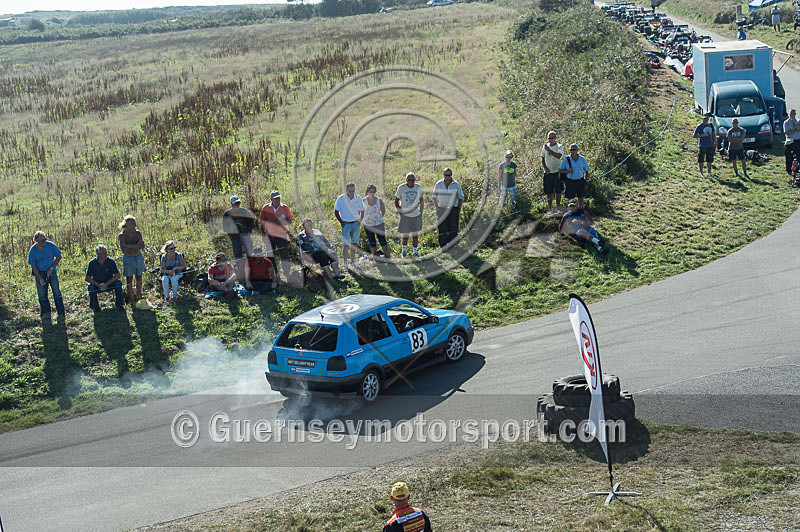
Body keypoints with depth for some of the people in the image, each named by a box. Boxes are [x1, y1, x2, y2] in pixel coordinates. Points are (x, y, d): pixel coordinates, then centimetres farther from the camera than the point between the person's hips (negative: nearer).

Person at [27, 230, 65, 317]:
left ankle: (61, 312, -4)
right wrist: (40, 278, -13)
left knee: (56, 291, -7)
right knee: (42, 293, -3)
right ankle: (46, 311, 7)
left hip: (51, 271, 0)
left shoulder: (50, 245, -11)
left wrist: (51, 268, -8)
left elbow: (59, 257, 0)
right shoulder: (33, 250, -11)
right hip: (40, 273, 0)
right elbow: (33, 266, -6)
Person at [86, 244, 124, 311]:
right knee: (90, 286, -31)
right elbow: (87, 278, -14)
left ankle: (119, 303, -9)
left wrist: (106, 284, -26)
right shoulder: (92, 263, -11)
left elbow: (117, 275, -15)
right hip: (97, 284, 0)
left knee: (118, 283, -27)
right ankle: (95, 306, -10)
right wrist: (98, 285, -27)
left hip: (109, 284, 0)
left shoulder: (110, 261, -12)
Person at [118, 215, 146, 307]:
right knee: (129, 280, 4)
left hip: (138, 257, 4)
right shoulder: (122, 235, -11)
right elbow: (124, 250, -20)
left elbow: (142, 246, -10)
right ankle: (132, 299, 13)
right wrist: (137, 246, -18)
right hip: (128, 258, -4)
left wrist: (130, 246, -20)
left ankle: (138, 298, 22)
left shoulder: (137, 233, -1)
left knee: (139, 279, 11)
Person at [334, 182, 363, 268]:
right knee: (346, 244, -6)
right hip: (346, 224, -3)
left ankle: (352, 261, 18)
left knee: (354, 244, 8)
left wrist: (360, 220, 1)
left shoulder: (359, 198, 0)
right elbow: (336, 211, -2)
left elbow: (361, 211, 13)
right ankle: (345, 263, 1)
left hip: (355, 223, 3)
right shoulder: (341, 199, -9)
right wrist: (341, 222, -8)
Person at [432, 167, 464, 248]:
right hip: (442, 210, 1)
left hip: (453, 209, -1)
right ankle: (443, 246, 8)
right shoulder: (438, 184, 1)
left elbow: (461, 197, 6)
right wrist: (436, 207, 4)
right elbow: (434, 197, 11)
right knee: (442, 229, 1)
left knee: (453, 229, 0)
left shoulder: (456, 184, -2)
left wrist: (459, 208, -1)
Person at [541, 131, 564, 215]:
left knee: (558, 192, 4)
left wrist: (549, 150, -32)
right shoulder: (545, 146, 8)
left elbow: (559, 156, -24)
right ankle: (550, 209, 13)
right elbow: (542, 158, 15)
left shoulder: (559, 147, -4)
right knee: (549, 192, 5)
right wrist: (545, 167, -1)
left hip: (557, 172, -3)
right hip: (548, 173, 3)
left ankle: (558, 208, 17)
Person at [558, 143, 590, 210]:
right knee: (570, 199, 1)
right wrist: (567, 171, -18)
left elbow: (586, 171, 11)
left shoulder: (582, 159, 0)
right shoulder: (566, 159, -5)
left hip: (580, 181, 1)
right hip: (570, 181, -1)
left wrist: (585, 180, 0)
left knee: (581, 198, 5)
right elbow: (560, 170, 0)